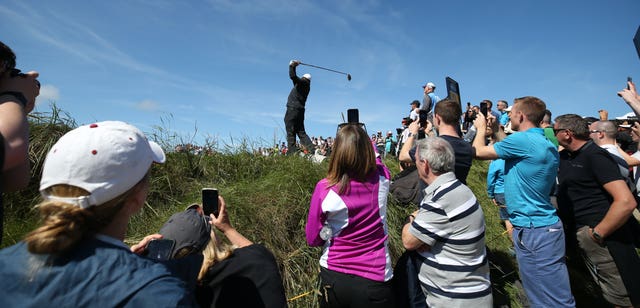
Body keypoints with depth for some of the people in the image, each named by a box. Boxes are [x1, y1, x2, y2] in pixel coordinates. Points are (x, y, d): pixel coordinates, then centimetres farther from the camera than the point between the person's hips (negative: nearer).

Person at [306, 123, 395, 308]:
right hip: (374, 279, 1)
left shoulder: (324, 189, -20)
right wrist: (365, 142, 28)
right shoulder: (381, 179, -14)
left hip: (333, 278, 0)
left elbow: (313, 239, -8)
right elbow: (376, 161, 12)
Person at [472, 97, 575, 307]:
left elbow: (478, 152, -11)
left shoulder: (522, 139, -19)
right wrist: (496, 131, 20)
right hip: (544, 225, 10)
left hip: (533, 230, -10)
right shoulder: (547, 144, 9)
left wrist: (481, 128, 8)